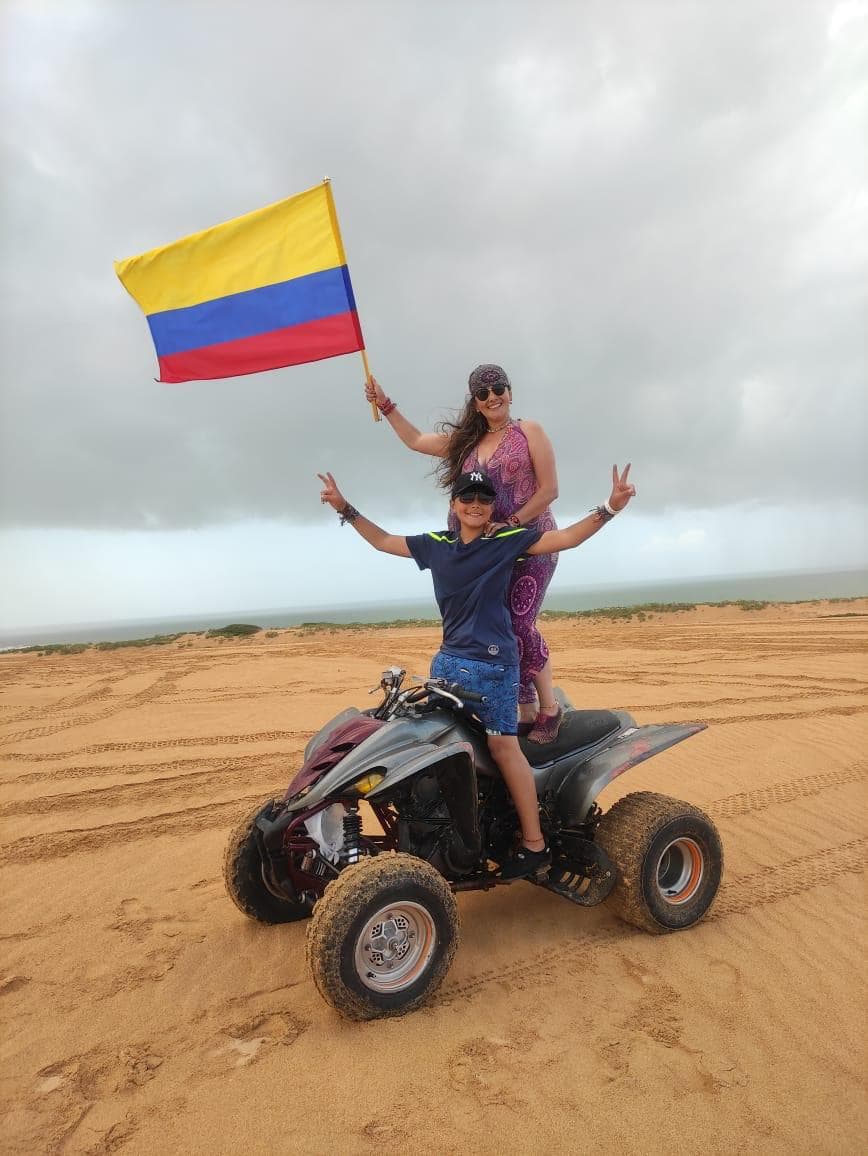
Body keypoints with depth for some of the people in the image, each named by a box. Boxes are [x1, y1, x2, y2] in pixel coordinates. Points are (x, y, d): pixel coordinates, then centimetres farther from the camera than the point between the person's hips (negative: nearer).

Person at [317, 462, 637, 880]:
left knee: (503, 745, -8)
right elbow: (383, 540, 20)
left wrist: (610, 507, -17)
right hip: (449, 659, 6)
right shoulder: (435, 544, 10)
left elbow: (566, 537, -6)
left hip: (494, 663, -6)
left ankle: (534, 844, 1)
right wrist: (345, 509, 17)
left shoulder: (508, 540, -2)